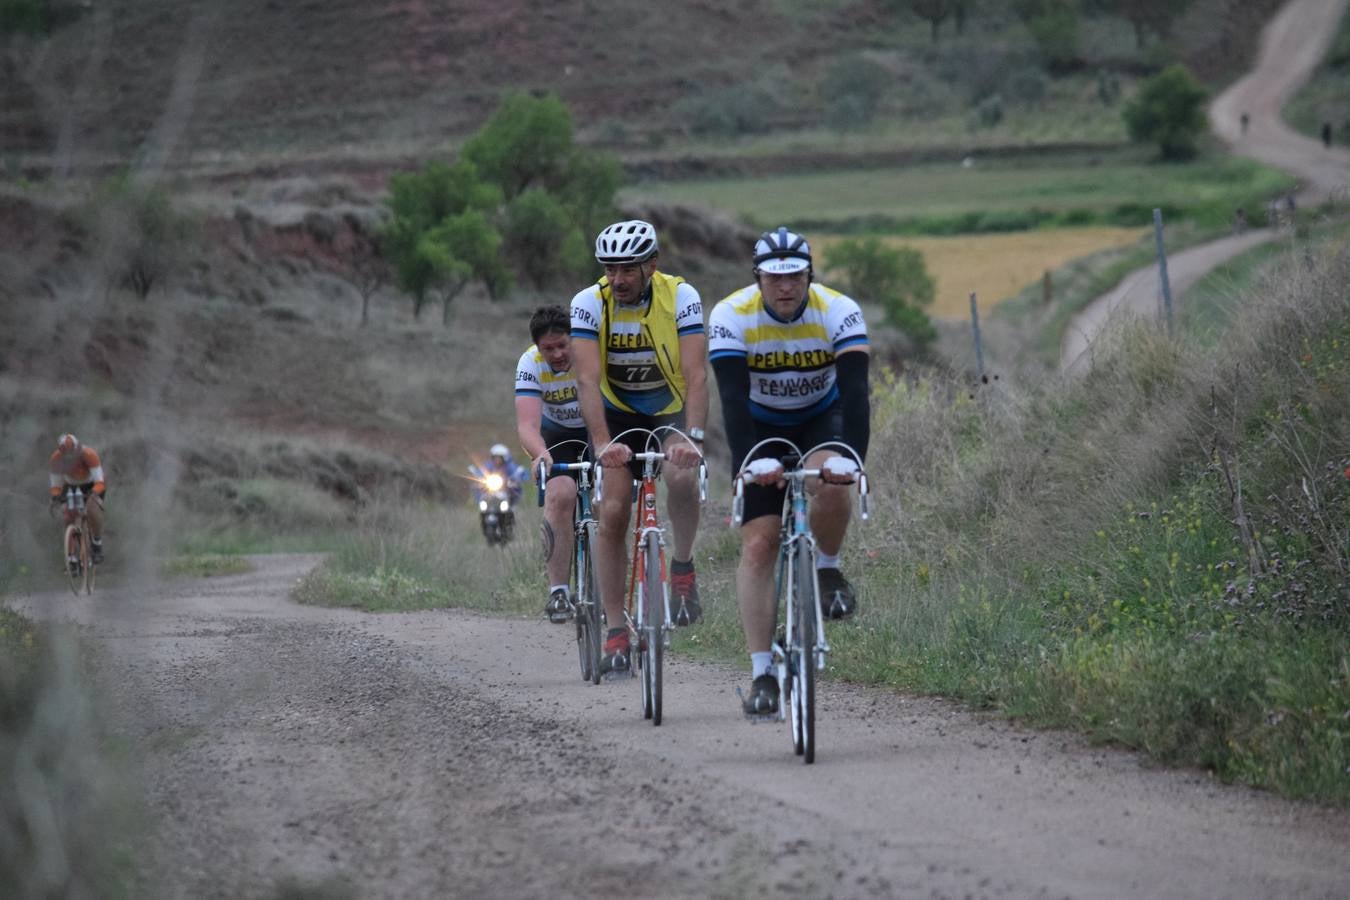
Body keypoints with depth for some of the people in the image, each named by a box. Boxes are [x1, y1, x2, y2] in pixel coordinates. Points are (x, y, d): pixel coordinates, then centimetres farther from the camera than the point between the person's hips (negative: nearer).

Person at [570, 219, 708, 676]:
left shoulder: (680, 297, -21)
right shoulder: (589, 303, -19)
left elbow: (696, 374, -29)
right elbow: (588, 380, -28)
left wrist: (693, 436, -44)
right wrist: (602, 444, -42)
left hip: (671, 410, -1)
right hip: (617, 414, 1)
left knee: (682, 474, -33)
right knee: (612, 512, -14)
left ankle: (683, 569, -9)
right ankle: (616, 633, -5)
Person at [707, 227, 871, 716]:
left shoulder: (839, 312, -26)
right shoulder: (731, 317, -26)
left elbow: (855, 392, -36)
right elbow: (733, 399, -34)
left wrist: (851, 456, -51)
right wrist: (755, 460, -49)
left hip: (823, 417, 0)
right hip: (761, 427, 0)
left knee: (831, 484, -34)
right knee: (758, 545, -12)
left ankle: (828, 569, -3)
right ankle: (762, 673, -9)